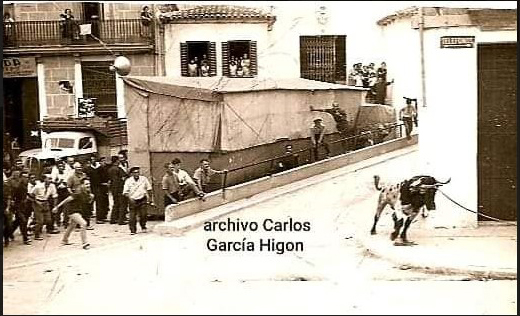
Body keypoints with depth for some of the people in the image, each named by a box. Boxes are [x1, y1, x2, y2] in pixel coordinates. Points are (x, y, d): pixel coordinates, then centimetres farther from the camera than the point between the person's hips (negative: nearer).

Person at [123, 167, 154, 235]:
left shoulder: (143, 179, -1)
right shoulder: (128, 181, -4)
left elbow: (149, 189, 9)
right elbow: (125, 192, -4)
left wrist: (151, 200, 10)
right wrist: (130, 198, -20)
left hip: (142, 200, 1)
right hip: (133, 200, -1)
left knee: (143, 214, -5)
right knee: (132, 216, -2)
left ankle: (143, 227, 20)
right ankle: (133, 230, 11)